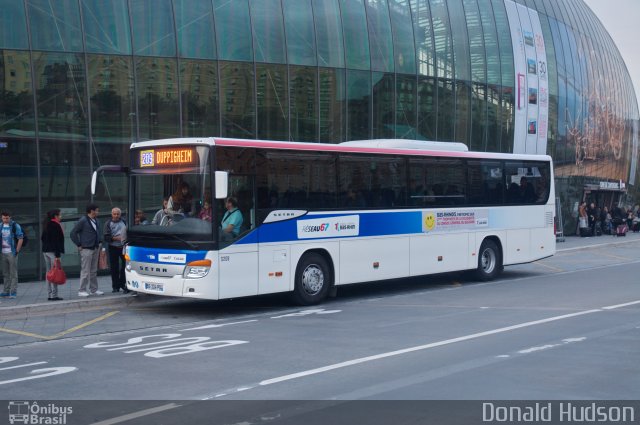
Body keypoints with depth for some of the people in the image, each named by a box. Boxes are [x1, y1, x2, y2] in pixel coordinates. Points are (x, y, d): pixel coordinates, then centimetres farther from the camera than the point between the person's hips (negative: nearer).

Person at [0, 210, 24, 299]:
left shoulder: (15, 226, -6)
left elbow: (20, 238, -6)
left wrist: (17, 251, -11)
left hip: (12, 252, -6)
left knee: (13, 273, -3)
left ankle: (13, 292, -2)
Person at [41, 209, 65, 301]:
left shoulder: (46, 225, 14)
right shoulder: (55, 225, -13)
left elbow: (42, 238, 18)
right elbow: (56, 241, -17)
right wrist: (57, 255, -18)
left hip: (45, 251, 9)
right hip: (53, 251, -9)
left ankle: (50, 295, 14)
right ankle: (54, 295, -10)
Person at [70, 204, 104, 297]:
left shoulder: (96, 220, 11)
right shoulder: (83, 221, -12)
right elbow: (73, 233, -12)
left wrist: (100, 241, 14)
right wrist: (79, 245, -10)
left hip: (96, 248, 7)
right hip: (86, 249, -7)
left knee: (94, 271, 12)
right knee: (85, 271, -6)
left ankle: (94, 289, 19)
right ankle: (82, 291, -1)